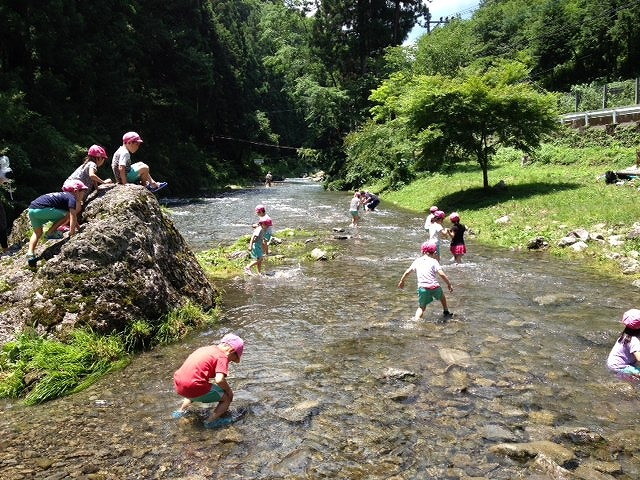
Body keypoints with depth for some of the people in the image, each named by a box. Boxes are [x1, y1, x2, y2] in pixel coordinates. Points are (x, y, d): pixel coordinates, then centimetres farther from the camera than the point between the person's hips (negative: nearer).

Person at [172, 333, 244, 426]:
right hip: (194, 387, -8)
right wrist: (229, 390, -1)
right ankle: (209, 421, -3)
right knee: (227, 397, 5)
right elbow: (219, 380, -19)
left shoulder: (204, 349, 18)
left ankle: (181, 411, 38)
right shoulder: (222, 357, -6)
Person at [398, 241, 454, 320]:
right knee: (442, 296, 32)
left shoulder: (417, 261, 12)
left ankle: (416, 319, -12)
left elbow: (407, 272, 12)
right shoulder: (433, 261, 2)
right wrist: (449, 284, 1)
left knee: (421, 307, 11)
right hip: (435, 287, -1)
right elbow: (442, 274, -9)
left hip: (422, 288, 1)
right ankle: (446, 312, 49)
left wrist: (401, 281, 26)